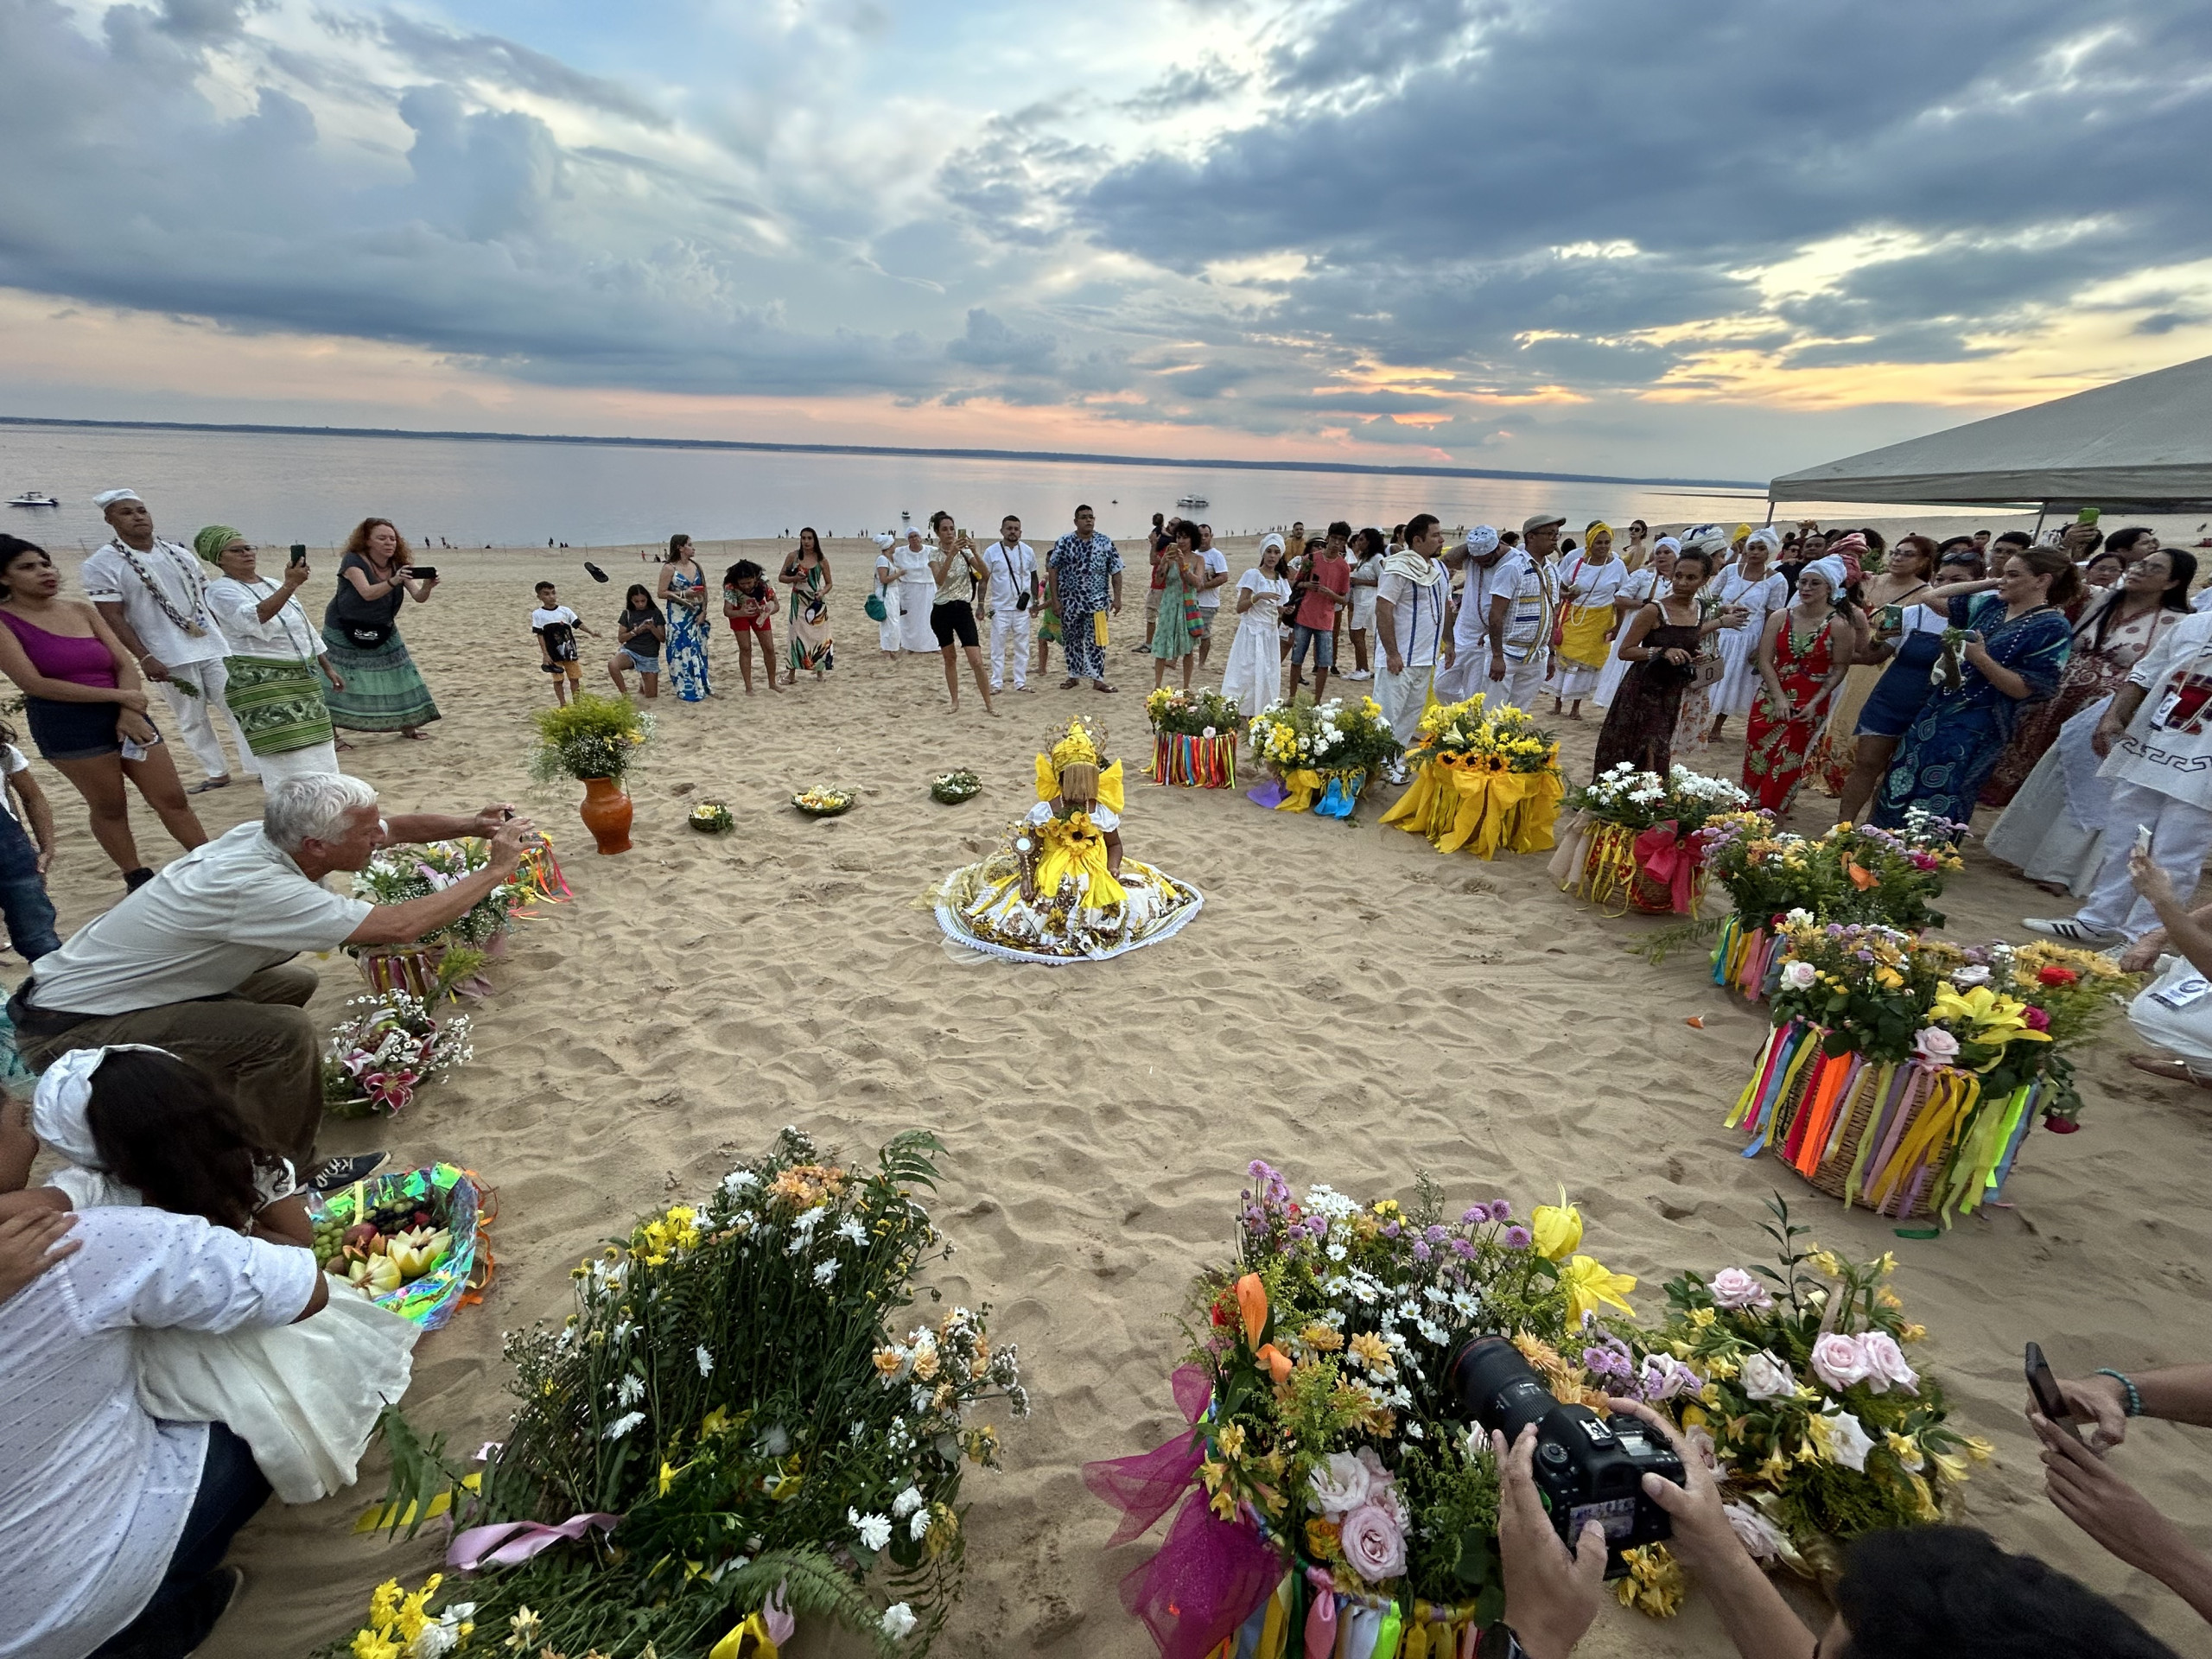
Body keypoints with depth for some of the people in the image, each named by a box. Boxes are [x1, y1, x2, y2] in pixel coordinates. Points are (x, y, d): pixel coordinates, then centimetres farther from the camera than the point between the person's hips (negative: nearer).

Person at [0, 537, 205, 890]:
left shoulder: (81, 610, 11)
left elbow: (125, 664, 5)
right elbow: (35, 684, -12)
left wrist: (129, 711, -12)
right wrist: (119, 695, -15)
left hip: (122, 715, 4)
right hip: (66, 726, -4)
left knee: (173, 798, 3)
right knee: (109, 808, 5)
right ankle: (137, 879, 17)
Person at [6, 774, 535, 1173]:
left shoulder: (267, 835, -9)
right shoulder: (253, 887, -34)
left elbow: (400, 826, 2)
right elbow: (400, 926, -36)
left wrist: (472, 825, -13)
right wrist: (497, 869, -29)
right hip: (70, 1030, -9)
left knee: (293, 982, 15)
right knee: (288, 1032, -25)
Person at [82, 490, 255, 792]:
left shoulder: (178, 554, 9)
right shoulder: (100, 565, -4)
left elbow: (208, 597, 15)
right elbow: (114, 618, -8)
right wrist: (144, 658, -17)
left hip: (213, 647, 3)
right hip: (168, 658, -3)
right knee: (192, 719, 4)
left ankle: (258, 767, 7)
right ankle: (217, 773, 13)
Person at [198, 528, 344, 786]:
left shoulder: (274, 585, 15)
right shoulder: (221, 591, -8)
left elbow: (306, 629, 22)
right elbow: (256, 619, -29)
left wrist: (328, 669, 20)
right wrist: (290, 586, -36)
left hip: (302, 679, 7)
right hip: (260, 685, -7)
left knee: (316, 749, 10)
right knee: (285, 754, -11)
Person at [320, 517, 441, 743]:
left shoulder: (399, 565, -4)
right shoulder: (353, 561, -19)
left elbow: (419, 598, -16)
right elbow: (368, 593, -35)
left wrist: (427, 586, -38)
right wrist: (393, 582, -52)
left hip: (382, 633, 5)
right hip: (345, 634, -5)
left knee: (398, 676, 4)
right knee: (338, 682, -10)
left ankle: (407, 725, 17)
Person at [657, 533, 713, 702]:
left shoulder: (695, 565, 7)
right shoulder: (669, 568, -7)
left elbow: (704, 590, 8)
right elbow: (662, 593, -8)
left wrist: (703, 611, -2)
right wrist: (683, 594, -18)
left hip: (697, 615, 5)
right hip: (678, 616, -5)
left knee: (698, 650, 10)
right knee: (682, 650, -2)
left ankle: (702, 686, 20)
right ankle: (688, 690, 6)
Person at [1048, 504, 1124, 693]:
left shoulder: (1106, 542, 1)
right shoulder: (1064, 542, -2)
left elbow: (1116, 572, 2)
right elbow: (1054, 571, -1)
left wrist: (1117, 598, -5)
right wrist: (1055, 600, -5)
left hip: (1097, 601, 0)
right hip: (1070, 601, 1)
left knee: (1096, 641, 0)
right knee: (1071, 640, 10)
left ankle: (1098, 679, 5)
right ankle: (1073, 675, 23)